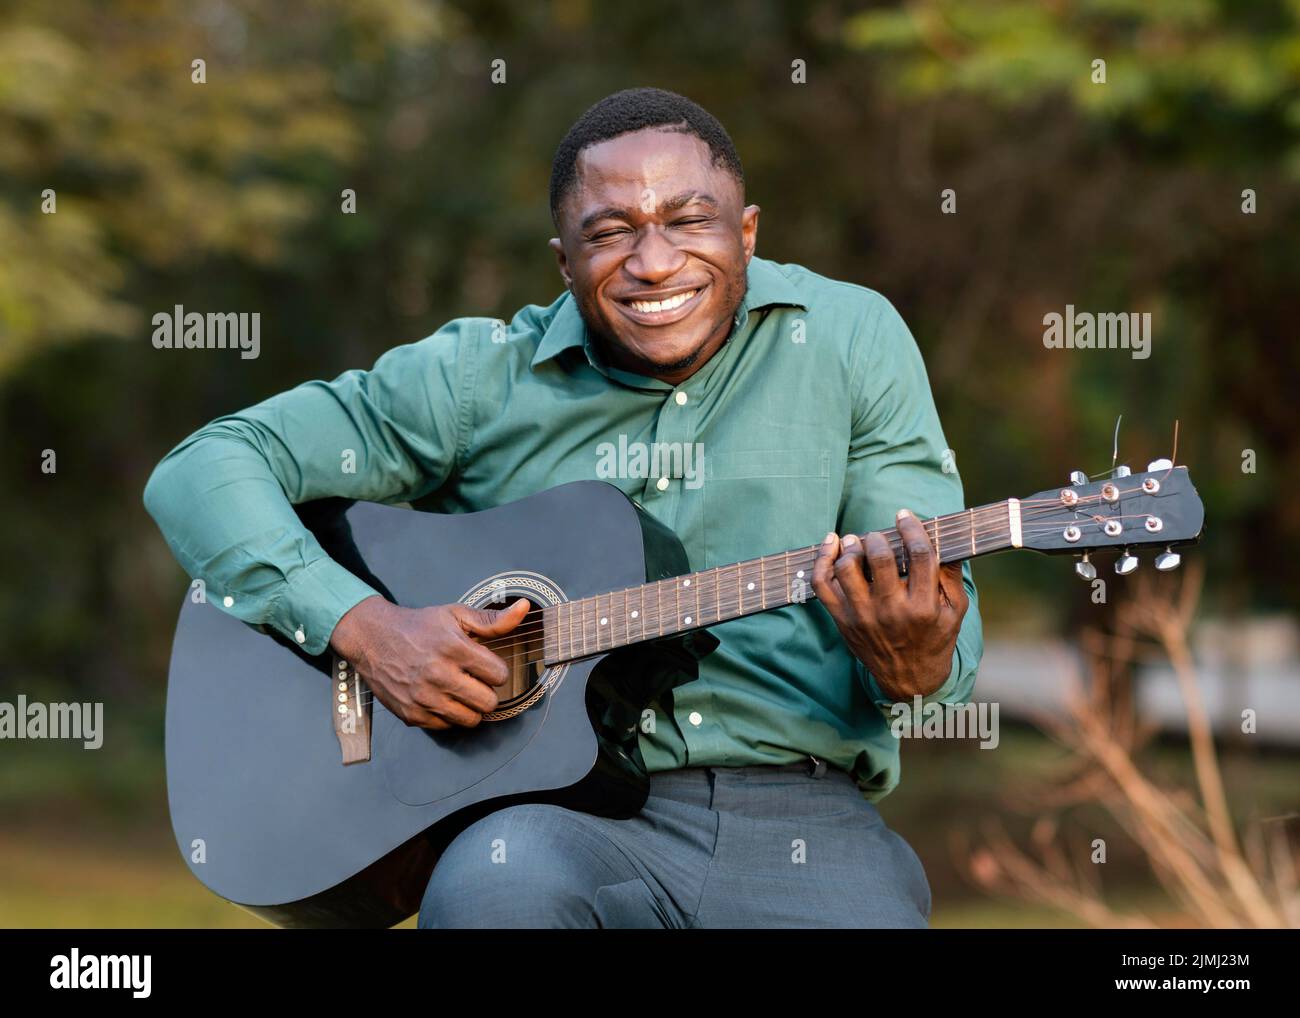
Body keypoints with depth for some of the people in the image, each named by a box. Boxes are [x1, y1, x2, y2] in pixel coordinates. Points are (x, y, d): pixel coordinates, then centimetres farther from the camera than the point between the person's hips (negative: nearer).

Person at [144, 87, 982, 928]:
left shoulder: (850, 339, 7)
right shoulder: (481, 378, 6)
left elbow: (950, 620, 4)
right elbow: (205, 470, 4)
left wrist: (916, 668, -21)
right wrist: (363, 627, -11)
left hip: (802, 815, 0)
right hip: (564, 807, 0)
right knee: (496, 881, -34)